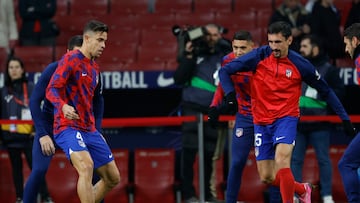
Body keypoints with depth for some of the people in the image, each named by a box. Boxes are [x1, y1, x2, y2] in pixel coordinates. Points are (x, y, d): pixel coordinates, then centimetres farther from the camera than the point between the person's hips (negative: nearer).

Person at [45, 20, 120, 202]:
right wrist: (63, 106, -37)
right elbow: (51, 90, -17)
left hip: (89, 130, 9)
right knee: (86, 166, -32)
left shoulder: (94, 67, 17)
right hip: (68, 127, -9)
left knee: (113, 178, 8)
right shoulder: (71, 59, -8)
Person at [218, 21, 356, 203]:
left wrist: (345, 119, 3)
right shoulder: (259, 56, -8)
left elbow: (325, 91, 4)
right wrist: (230, 94, -24)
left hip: (286, 118, -3)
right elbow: (225, 71, -6)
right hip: (261, 121, 3)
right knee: (267, 178, 5)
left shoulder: (300, 64, -8)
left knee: (281, 162, -28)